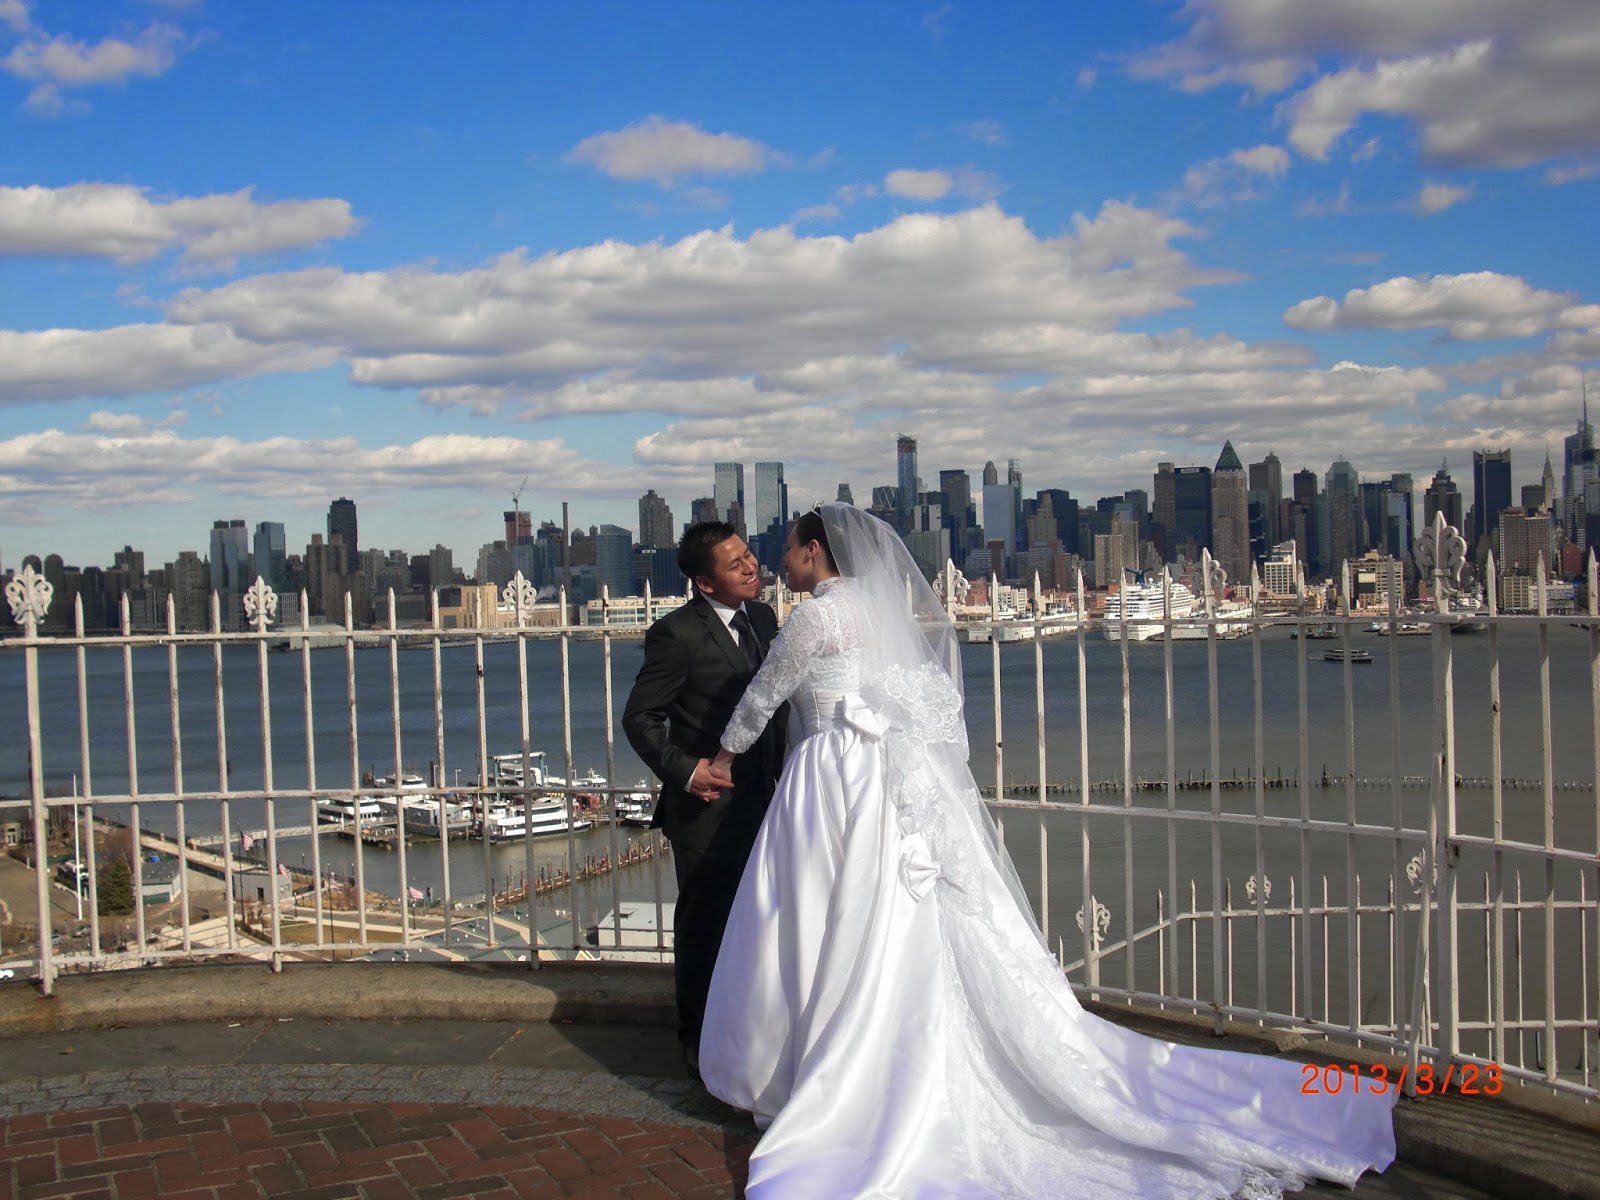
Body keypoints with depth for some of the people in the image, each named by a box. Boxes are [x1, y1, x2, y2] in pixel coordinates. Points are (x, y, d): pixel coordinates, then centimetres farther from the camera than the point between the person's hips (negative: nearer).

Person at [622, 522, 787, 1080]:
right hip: (707, 804, -6)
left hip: (762, 798, 6)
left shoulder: (763, 617, 5)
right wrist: (684, 770, -21)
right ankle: (699, 1039, 24)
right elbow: (639, 718, -13)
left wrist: (783, 771, 7)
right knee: (705, 923, 8)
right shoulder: (676, 633, -16)